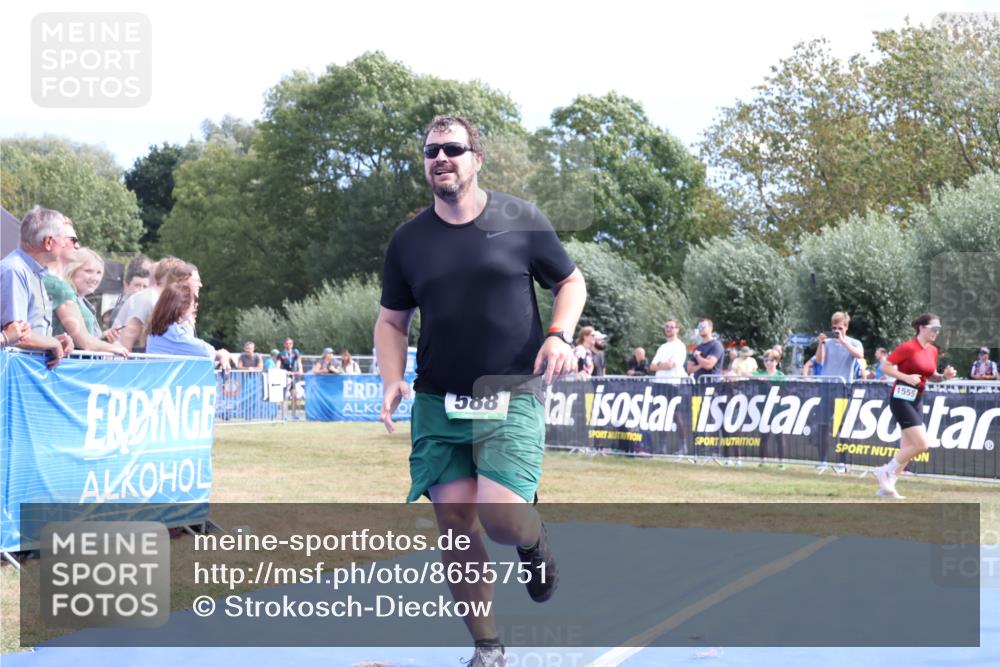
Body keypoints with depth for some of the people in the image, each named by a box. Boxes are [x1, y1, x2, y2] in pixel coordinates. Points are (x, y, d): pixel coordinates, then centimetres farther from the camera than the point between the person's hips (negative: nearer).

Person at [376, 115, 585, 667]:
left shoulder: (521, 220, 0)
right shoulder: (408, 240, 6)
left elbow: (571, 282, 10)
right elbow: (391, 320, 13)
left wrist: (559, 335, -9)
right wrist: (393, 380, -4)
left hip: (511, 395, -3)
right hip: (436, 402, 3)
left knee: (500, 517, -19)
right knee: (454, 524, -1)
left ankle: (534, 540, 20)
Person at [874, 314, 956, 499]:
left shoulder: (933, 351, 10)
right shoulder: (908, 347, -13)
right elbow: (885, 366, -11)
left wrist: (944, 376, 2)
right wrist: (906, 377, -22)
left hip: (917, 400, 8)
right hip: (902, 398, -8)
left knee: (907, 449, 7)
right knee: (921, 444, -16)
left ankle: (887, 486, 14)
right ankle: (886, 471, -2)